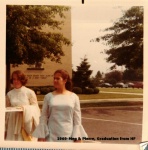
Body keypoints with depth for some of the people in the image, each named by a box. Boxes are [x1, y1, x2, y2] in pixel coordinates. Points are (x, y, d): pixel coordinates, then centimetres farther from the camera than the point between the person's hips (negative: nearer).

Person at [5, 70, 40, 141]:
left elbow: (36, 108, 1)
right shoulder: (9, 94, 5)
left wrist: (25, 109, -17)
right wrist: (5, 128, 10)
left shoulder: (30, 92, -4)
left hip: (27, 124, -2)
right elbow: (6, 111, 10)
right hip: (13, 124, 3)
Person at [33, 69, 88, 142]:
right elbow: (43, 117, 2)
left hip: (68, 136, 0)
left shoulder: (74, 97, 1)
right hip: (52, 136, 0)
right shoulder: (48, 96, 1)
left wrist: (77, 138, -2)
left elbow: (77, 119, 2)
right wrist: (41, 136, -2)